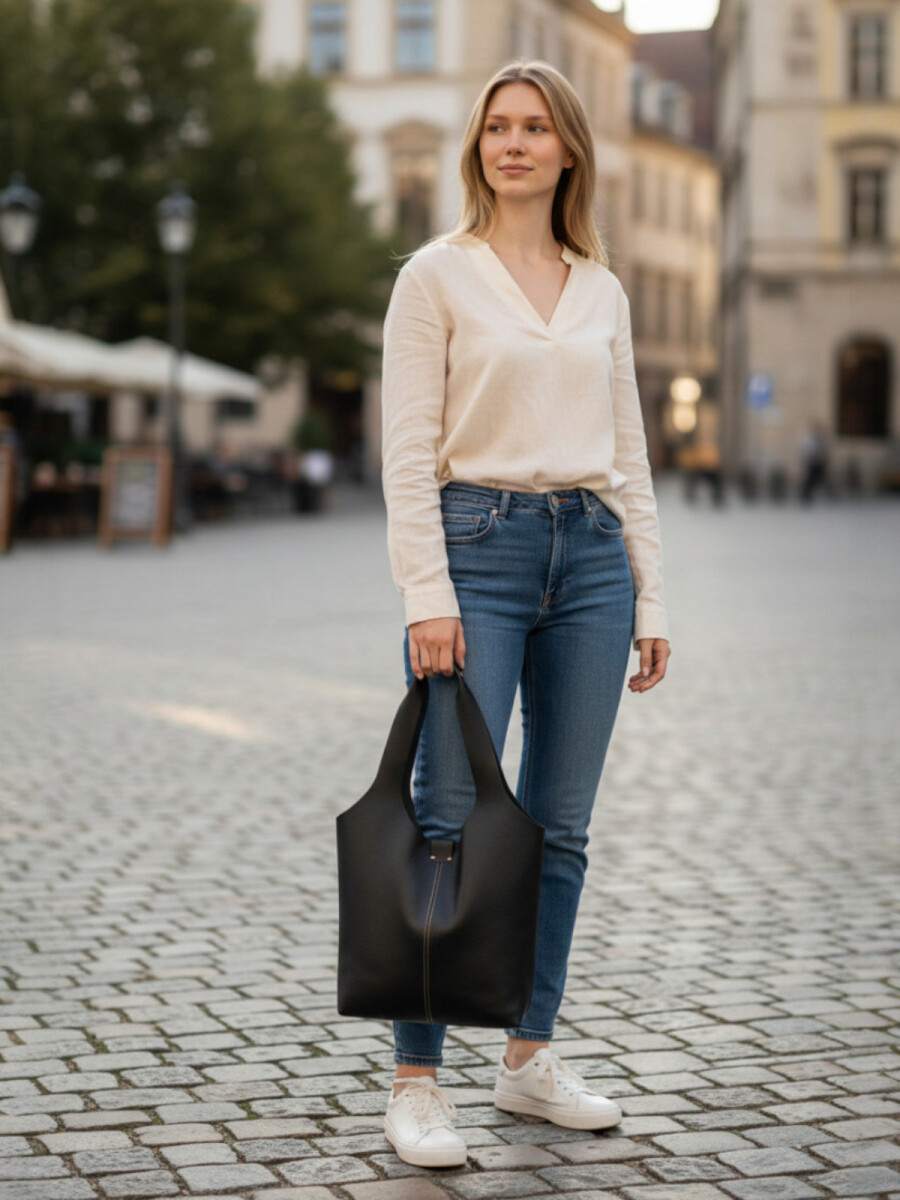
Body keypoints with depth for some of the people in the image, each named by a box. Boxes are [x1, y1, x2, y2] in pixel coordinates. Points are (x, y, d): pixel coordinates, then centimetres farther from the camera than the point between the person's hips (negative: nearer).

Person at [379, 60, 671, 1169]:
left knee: (559, 825, 8)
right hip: (478, 544, -5)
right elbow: (408, 451, -6)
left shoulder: (603, 291, 14)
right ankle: (416, 1080, 1)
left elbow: (628, 452, 15)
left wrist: (649, 597, 9)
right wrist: (427, 593, -15)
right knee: (452, 821, -6)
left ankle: (530, 1056, 19)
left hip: (591, 553, 5)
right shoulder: (437, 275, 0)